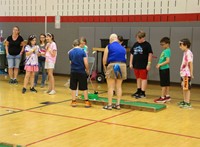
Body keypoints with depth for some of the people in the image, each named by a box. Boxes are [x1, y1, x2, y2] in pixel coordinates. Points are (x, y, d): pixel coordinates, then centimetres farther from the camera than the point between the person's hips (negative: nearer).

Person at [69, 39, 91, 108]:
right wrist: (87, 70, 3)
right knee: (84, 88, 6)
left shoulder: (70, 52, 3)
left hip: (73, 72, 2)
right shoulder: (82, 51, -8)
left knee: (73, 88, 10)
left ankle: (74, 101, 14)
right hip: (81, 72, -2)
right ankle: (86, 102, 9)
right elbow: (86, 63, -12)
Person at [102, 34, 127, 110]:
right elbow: (124, 59, 8)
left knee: (111, 87, 2)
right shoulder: (123, 48, 16)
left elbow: (104, 59, 1)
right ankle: (118, 104, 15)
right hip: (122, 66, 4)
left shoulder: (108, 46, 4)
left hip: (112, 65, -4)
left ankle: (109, 105, 5)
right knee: (119, 86, 12)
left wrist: (105, 68, 15)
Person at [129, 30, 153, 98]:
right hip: (136, 65, 6)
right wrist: (131, 63, 10)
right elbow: (132, 54, 14)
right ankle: (138, 91, 27)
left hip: (143, 65, -6)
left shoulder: (147, 45, -7)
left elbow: (150, 54, -9)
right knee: (138, 78, 15)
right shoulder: (135, 44, 10)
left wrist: (149, 63, -12)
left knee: (143, 78, -2)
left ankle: (143, 93, 1)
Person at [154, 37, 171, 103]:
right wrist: (159, 64, 9)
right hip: (163, 69, 9)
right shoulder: (164, 50, 12)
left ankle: (162, 97, 2)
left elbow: (167, 61, -24)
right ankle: (167, 96, 21)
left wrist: (160, 64, -18)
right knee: (167, 83, 13)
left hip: (164, 69, -9)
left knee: (163, 84, -3)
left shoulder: (167, 51, -16)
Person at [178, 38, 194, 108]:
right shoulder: (185, 53, 12)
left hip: (187, 74, -9)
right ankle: (184, 101, 27)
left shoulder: (188, 53, -16)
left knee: (187, 88, -5)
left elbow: (190, 64, -18)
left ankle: (188, 103, 0)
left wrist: (191, 73, -18)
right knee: (184, 88, 16)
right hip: (183, 73, 9)